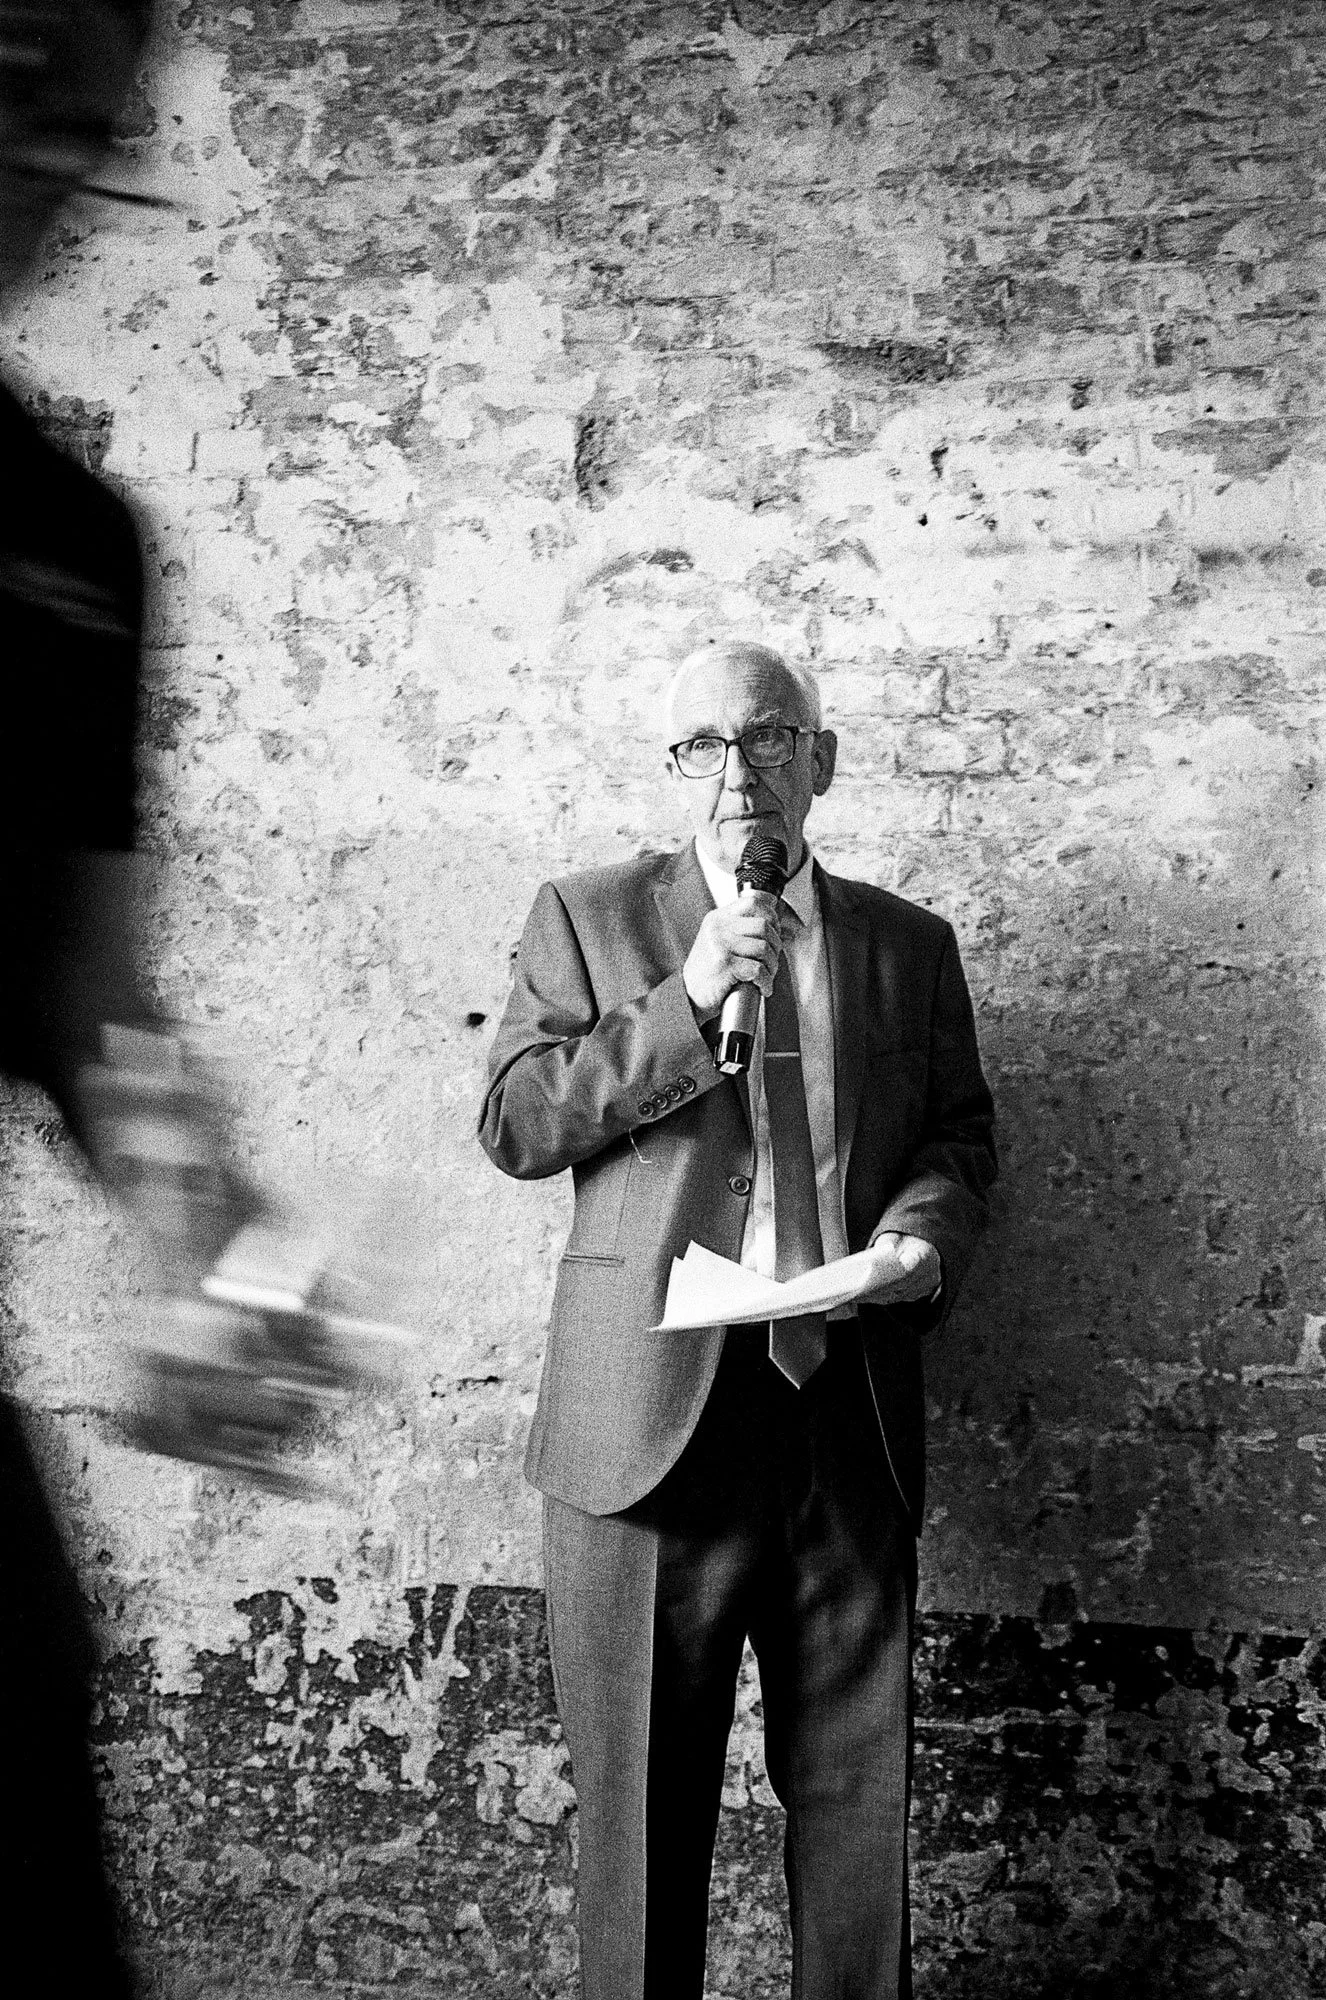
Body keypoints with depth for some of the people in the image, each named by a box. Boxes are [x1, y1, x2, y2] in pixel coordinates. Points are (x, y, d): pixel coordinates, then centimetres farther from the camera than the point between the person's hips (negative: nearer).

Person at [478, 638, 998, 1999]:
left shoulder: (910, 944, 14)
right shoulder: (587, 918, 6)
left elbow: (961, 1135, 17)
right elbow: (512, 1125, -1)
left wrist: (925, 1229, -6)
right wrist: (687, 1001, -12)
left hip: (848, 1420, 2)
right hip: (652, 1415, -2)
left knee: (859, 1791, 9)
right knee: (640, 1790, 6)